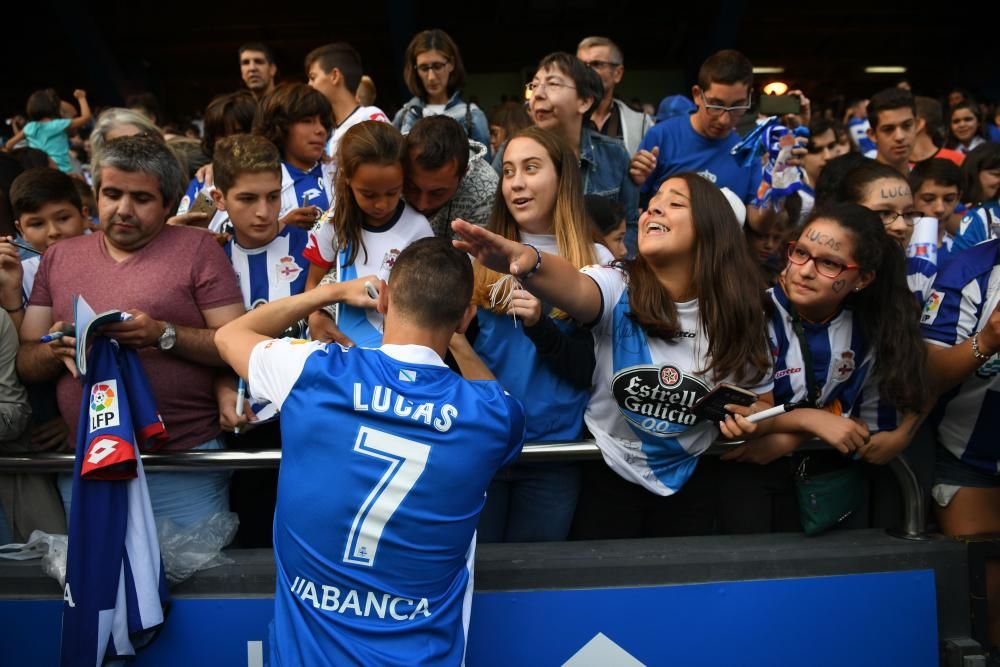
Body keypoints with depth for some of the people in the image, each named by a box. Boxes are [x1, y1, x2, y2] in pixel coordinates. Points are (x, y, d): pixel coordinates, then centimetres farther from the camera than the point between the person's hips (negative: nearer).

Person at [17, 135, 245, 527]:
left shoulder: (196, 249, 0)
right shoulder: (58, 257, 12)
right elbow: (25, 363, 11)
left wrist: (164, 335, -18)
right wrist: (57, 349, -10)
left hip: (183, 460, -3)